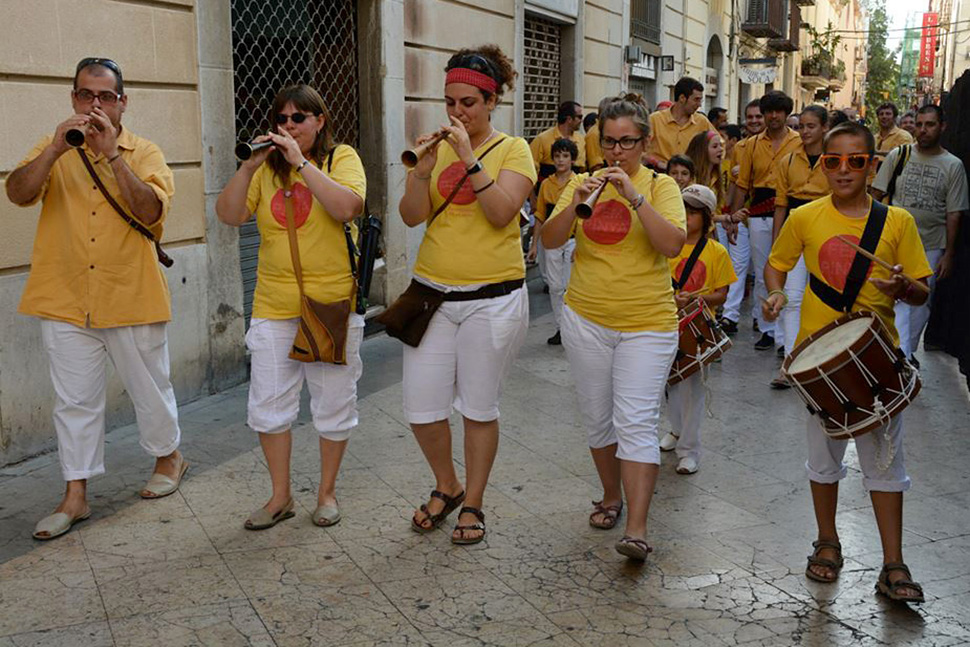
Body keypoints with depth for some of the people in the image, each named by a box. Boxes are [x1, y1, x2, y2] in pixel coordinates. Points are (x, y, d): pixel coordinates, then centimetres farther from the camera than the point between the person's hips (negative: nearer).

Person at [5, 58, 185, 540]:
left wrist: (112, 153, -24)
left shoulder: (143, 153, 1)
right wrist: (57, 148, -24)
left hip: (131, 298, -1)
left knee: (150, 388, 12)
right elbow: (17, 193, -10)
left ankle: (168, 456, 36)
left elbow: (151, 211, -16)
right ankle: (75, 495, 18)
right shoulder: (53, 149, 6)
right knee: (74, 401, 8)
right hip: (66, 301, 2)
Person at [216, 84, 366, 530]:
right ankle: (281, 496, 22)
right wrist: (248, 167, -15)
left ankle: (327, 492, 25)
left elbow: (347, 207, -20)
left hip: (332, 302, -3)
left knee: (332, 403, 8)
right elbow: (229, 215, -3)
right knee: (269, 404, 6)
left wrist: (301, 162, -21)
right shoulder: (266, 167, 7)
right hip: (274, 305, 3)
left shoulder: (342, 158, -2)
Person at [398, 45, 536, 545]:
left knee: (479, 408, 7)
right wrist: (421, 171, -17)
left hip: (492, 299, -3)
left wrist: (469, 158, -20)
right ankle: (447, 488, 30)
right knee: (421, 409, 4)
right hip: (432, 294, 3)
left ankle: (473, 504, 25)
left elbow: (502, 213, -16)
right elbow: (412, 217, -2)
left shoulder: (512, 150, -1)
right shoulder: (439, 146, 6)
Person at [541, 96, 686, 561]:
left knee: (636, 423, -11)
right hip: (586, 318, 4)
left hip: (647, 322, -4)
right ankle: (611, 496, 33)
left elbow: (673, 245, -17)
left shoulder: (660, 185, -2)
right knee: (597, 417, 14)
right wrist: (576, 203, -20)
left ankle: (637, 529, -11)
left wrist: (635, 197, -24)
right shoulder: (583, 183, 6)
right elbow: (550, 240, -3)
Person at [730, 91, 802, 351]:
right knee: (762, 275, 7)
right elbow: (743, 183, 12)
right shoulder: (753, 144, 11)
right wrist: (734, 216, 7)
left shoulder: (800, 142, 1)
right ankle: (766, 330, 15)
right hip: (758, 215, 3)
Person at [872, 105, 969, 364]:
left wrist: (949, 254, -3)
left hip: (931, 246, 1)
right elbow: (877, 194, 5)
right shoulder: (898, 155, 1)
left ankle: (909, 350, 23)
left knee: (921, 302, 8)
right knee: (898, 299, -7)